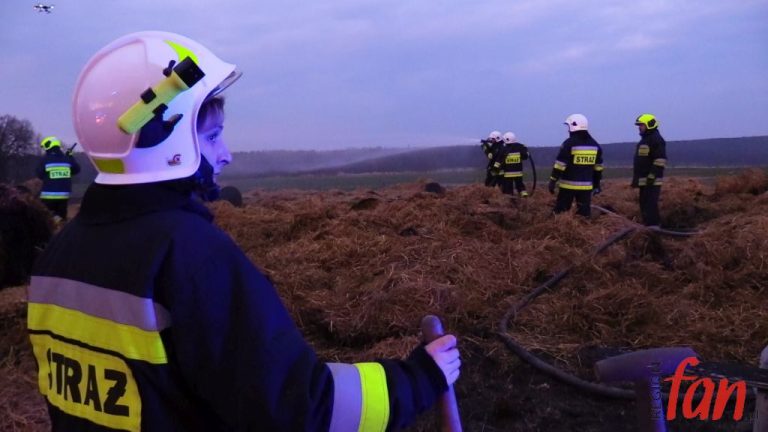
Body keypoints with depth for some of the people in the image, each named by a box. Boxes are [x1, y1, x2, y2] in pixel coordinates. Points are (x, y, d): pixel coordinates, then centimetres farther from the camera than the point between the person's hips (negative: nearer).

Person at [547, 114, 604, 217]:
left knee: (561, 212, 2)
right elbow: (598, 167, 14)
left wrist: (552, 181, -7)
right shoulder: (595, 145, 9)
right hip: (586, 185, 5)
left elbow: (560, 165, -12)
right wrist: (597, 184, 21)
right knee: (585, 212, 10)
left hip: (568, 185, -5)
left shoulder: (569, 143, -10)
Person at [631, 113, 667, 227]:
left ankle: (653, 226, -12)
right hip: (643, 181, 10)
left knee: (650, 205, -13)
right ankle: (648, 225, 18)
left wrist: (652, 176, -22)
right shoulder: (644, 140, 21)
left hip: (652, 181, -10)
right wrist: (635, 179, 24)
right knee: (644, 204, 12)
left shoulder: (656, 140, -10)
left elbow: (660, 160, -18)